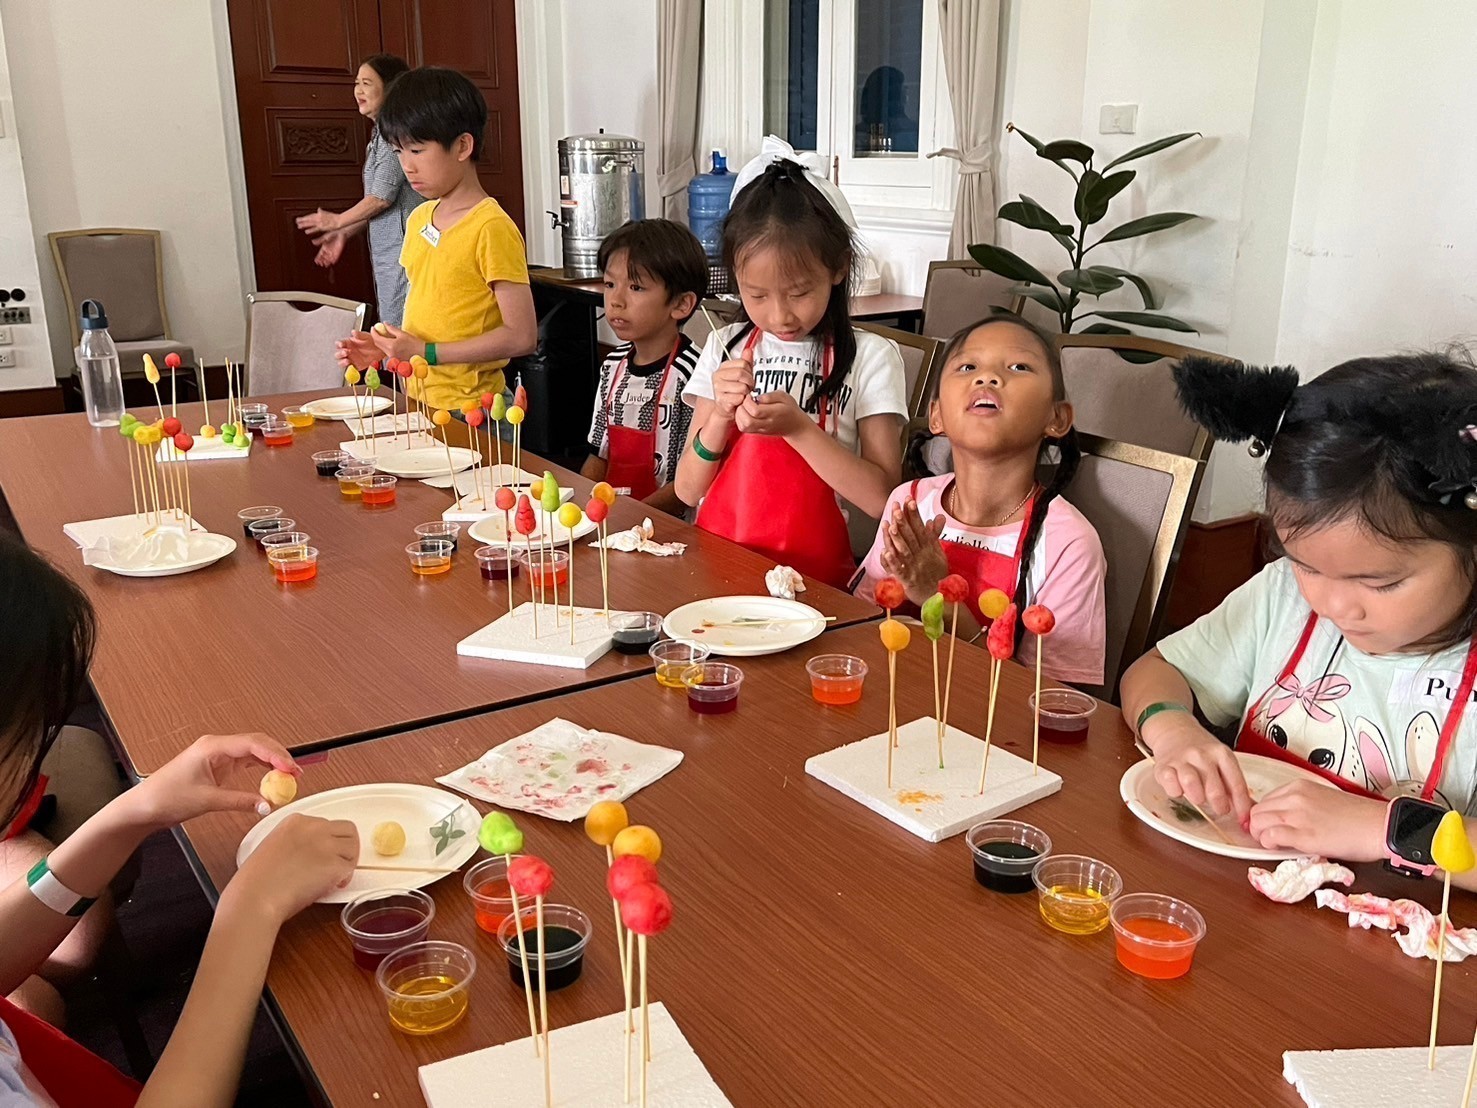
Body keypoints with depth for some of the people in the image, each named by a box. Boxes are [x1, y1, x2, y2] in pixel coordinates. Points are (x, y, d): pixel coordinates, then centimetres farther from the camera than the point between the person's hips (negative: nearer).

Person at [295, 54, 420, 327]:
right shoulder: (380, 133, 18)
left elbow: (382, 197, -14)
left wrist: (338, 221, -1)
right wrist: (344, 234, 15)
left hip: (402, 246, -10)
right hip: (386, 250, 10)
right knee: (391, 323, 10)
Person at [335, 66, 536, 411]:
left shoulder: (491, 228, -15)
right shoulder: (418, 220, 10)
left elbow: (521, 336, -19)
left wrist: (425, 353, -20)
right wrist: (387, 347, 1)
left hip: (469, 412, -7)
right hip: (418, 402, 7)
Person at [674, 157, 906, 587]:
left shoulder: (870, 357, 0)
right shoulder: (725, 349, 9)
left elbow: (882, 498, -7)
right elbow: (688, 490, 8)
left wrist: (797, 428, -17)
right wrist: (721, 416, -10)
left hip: (814, 579, -3)